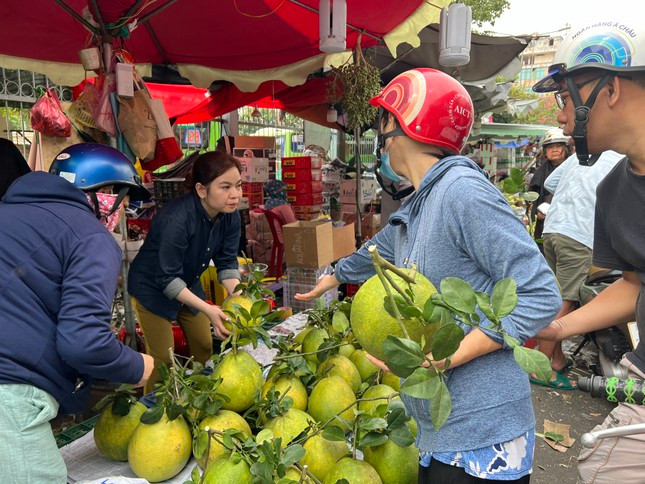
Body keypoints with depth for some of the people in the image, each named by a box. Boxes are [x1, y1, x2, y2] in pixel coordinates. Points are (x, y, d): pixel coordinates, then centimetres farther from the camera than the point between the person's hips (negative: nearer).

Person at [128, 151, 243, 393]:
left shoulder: (230, 216, -15)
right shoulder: (177, 219, -35)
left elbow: (227, 262, -9)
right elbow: (167, 278, -30)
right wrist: (207, 310, -35)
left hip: (188, 284, 7)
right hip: (153, 288, -6)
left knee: (205, 345, 12)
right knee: (163, 358, -2)